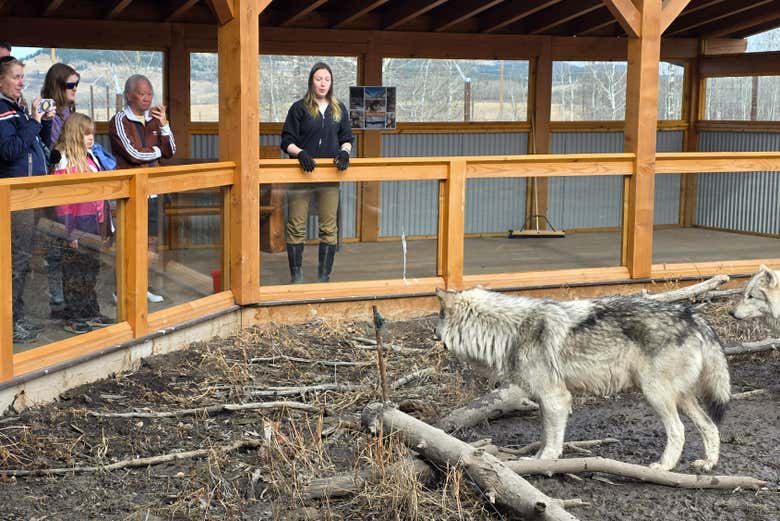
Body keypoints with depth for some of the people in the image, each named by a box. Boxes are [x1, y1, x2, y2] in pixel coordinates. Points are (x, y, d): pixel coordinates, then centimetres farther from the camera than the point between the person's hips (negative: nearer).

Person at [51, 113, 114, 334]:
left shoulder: (92, 158, 12)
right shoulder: (64, 162, -14)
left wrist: (101, 221, 15)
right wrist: (70, 232, -19)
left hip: (93, 224, 8)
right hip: (77, 224, -8)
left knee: (91, 269, 15)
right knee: (74, 273, 0)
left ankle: (91, 313, 25)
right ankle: (73, 318, 8)